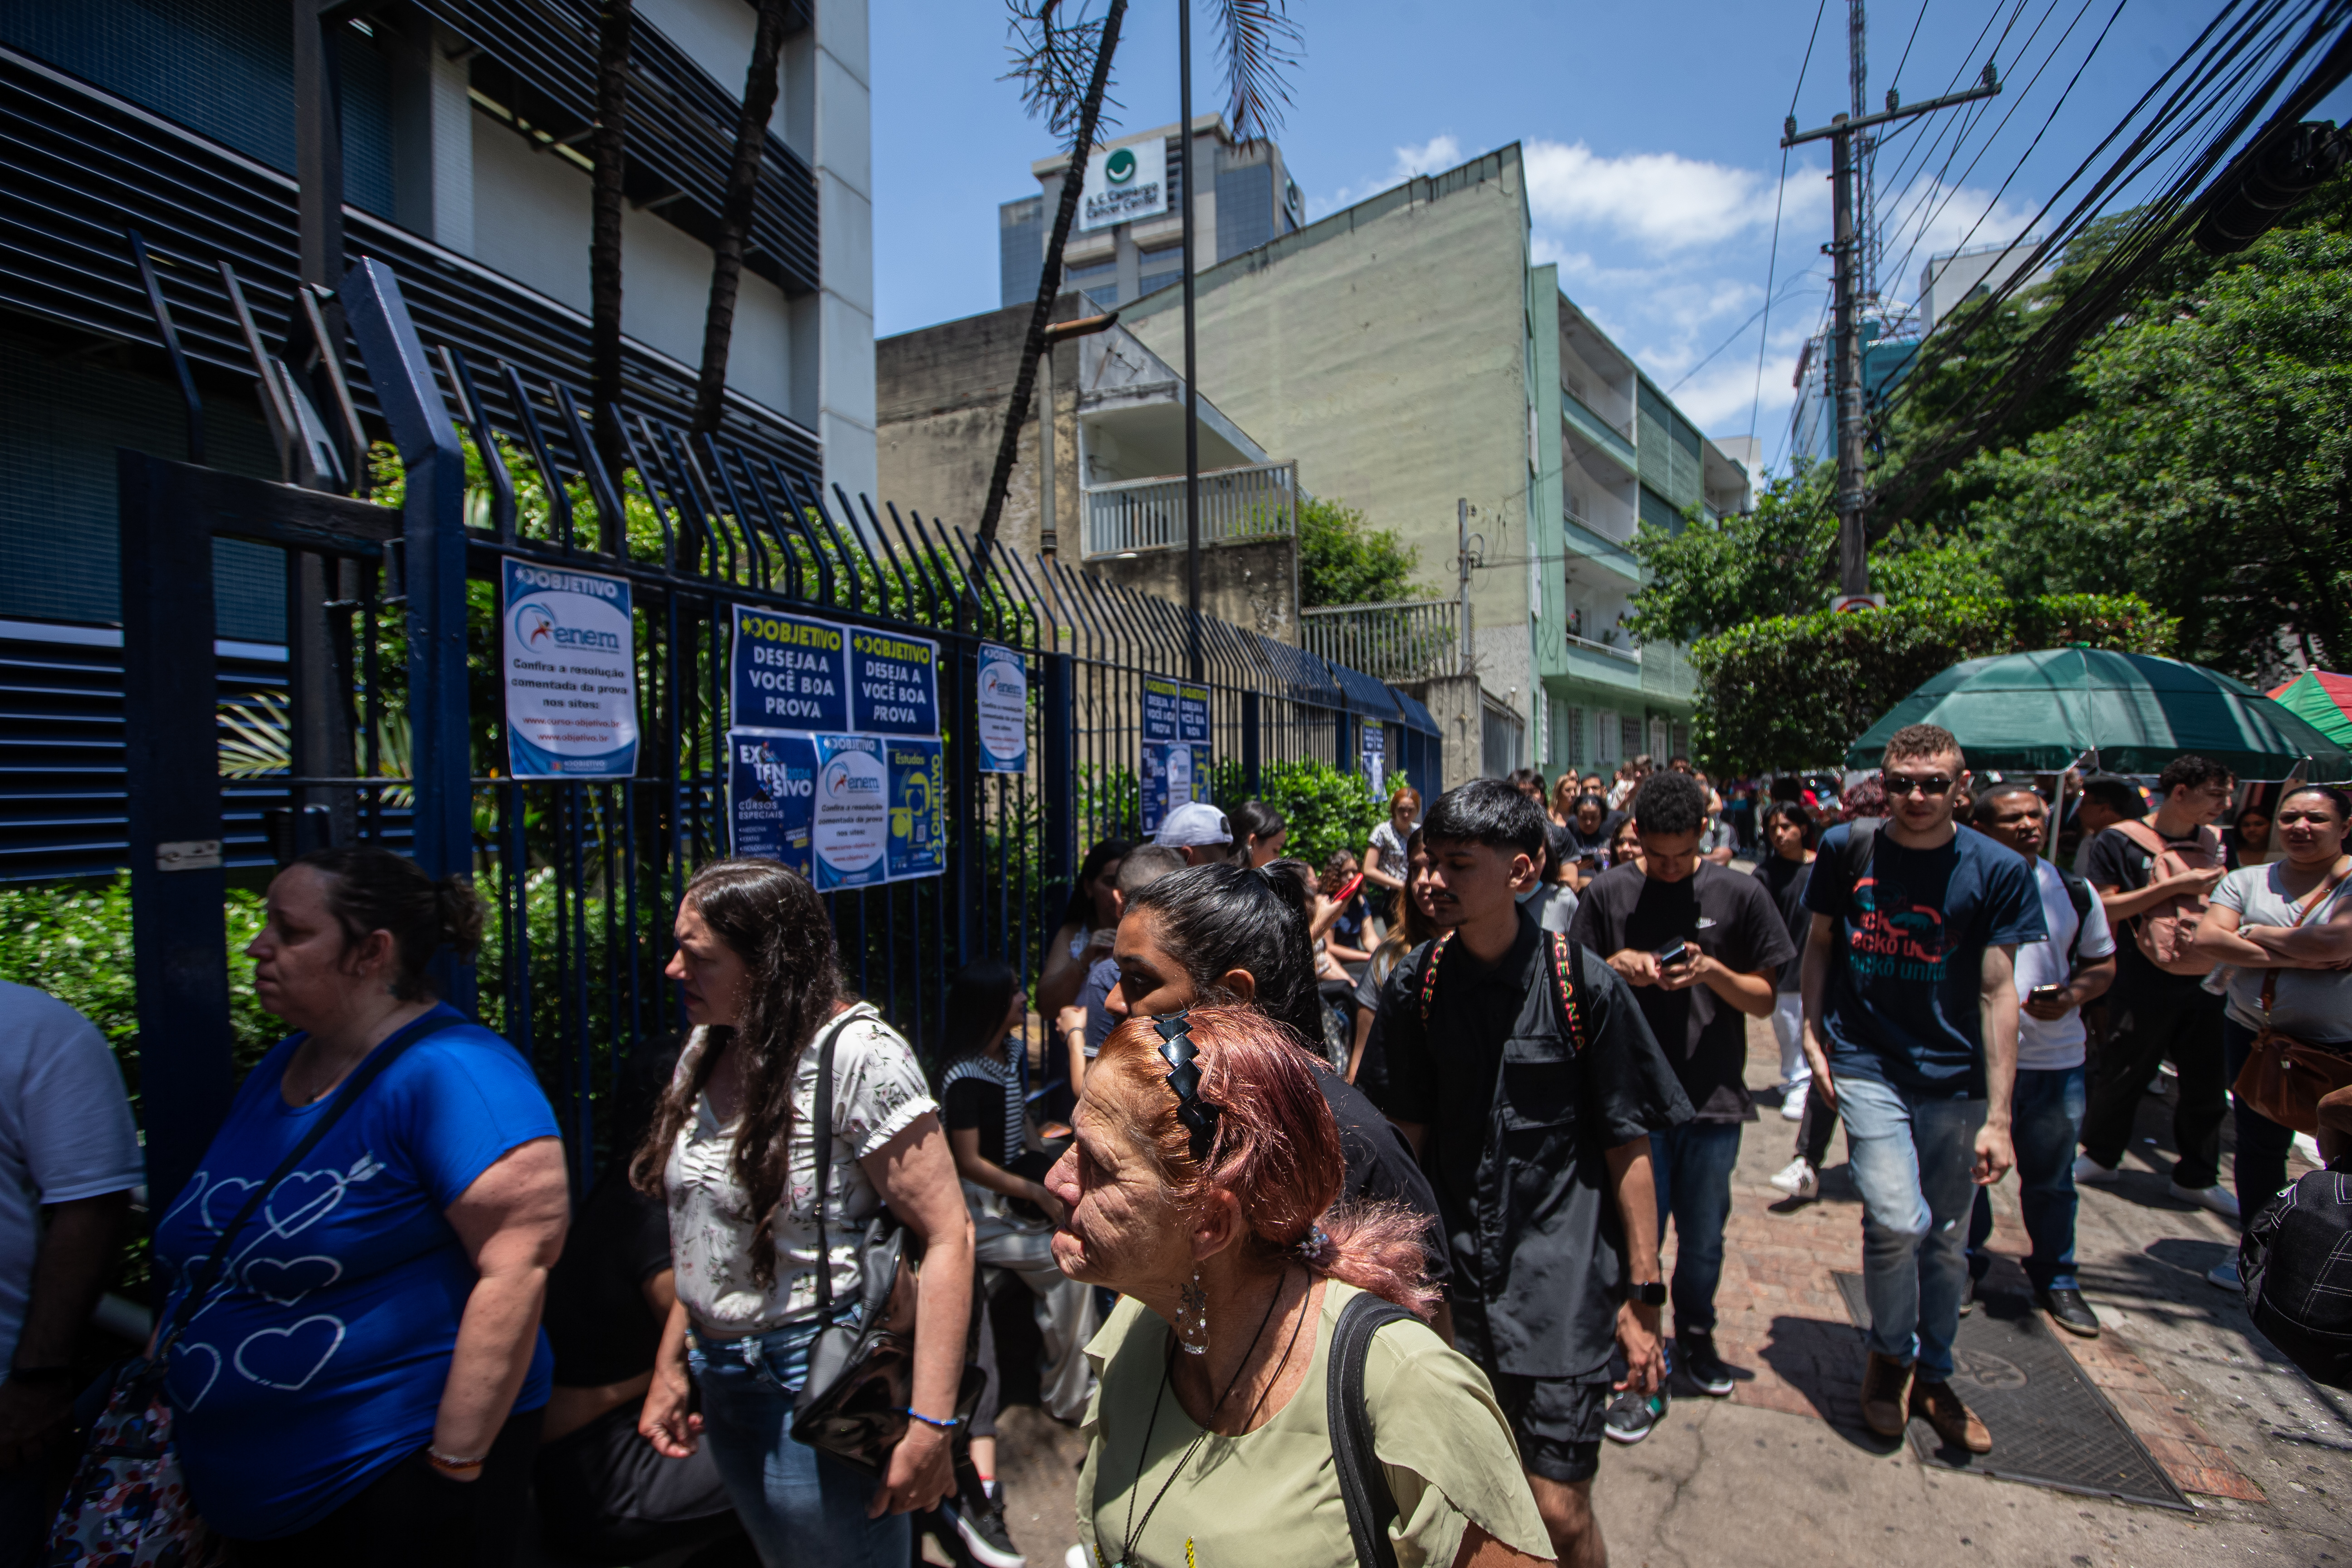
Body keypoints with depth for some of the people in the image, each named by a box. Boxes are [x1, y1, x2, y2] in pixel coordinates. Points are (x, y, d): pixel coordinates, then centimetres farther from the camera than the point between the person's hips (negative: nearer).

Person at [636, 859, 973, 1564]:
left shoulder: (857, 1055, -22)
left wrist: (930, 1426, -24)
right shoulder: (707, 1049, 2)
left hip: (819, 1391, -7)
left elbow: (947, 1235, -24)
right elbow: (704, 1234, 12)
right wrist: (672, 1366, 13)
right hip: (721, 1385, 8)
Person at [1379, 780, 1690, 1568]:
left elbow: (1628, 1150, -7)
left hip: (1563, 1286, -3)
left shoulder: (1584, 985, -12)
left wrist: (1642, 1298, -4)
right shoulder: (1414, 986, -4)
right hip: (1449, 1278, 3)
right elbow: (1406, 1134, 5)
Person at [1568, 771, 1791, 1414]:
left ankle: (1696, 1336, 41)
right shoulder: (1608, 893, -2)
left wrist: (1712, 970, -16)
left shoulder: (1739, 894, -1)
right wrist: (1617, 965, -16)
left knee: (1703, 1240, 16)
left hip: (1714, 1099, 1)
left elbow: (1764, 1001, 3)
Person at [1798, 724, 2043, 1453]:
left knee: (1944, 1238, 13)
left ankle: (1932, 1378, 36)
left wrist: (1998, 1116, -8)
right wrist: (1812, 1035, 3)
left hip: (1952, 1078, 1)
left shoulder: (1997, 870, -6)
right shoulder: (1845, 848, -4)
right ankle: (1889, 1353, 17)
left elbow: (1996, 993, -6)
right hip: (1866, 1065, -1)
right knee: (1896, 1222, -13)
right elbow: (1820, 942, 9)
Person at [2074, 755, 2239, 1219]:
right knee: (2122, 1076, 8)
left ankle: (2197, 1178, 26)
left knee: (2207, 1085, 11)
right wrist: (2175, 886, -17)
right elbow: (2102, 908, -14)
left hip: (2206, 983, 5)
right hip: (2145, 985, -5)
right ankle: (2100, 1157, 26)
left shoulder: (2215, 842, 10)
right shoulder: (2121, 841, -8)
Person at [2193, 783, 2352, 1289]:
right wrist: (2299, 957, -16)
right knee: (2258, 1145, 14)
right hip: (2255, 1034, 4)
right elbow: (2207, 940, -8)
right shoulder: (2248, 880, 5)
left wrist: (2254, 933, -8)